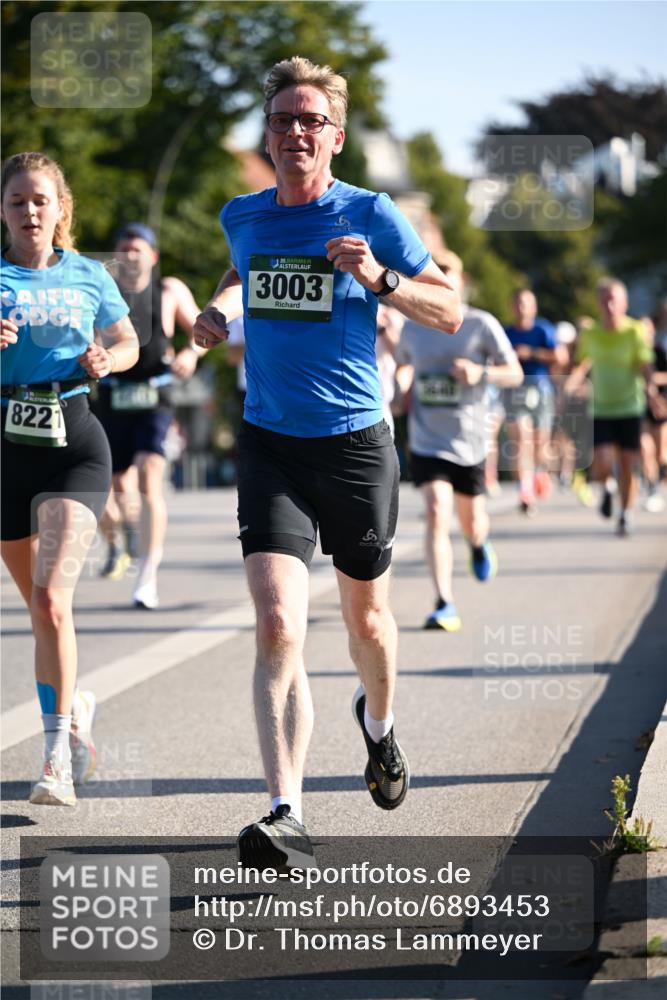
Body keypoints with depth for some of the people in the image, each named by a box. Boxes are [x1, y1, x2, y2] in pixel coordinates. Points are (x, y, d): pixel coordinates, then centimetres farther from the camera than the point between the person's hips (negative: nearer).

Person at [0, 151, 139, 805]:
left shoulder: (87, 276, 6)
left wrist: (106, 359, -3)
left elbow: (129, 344, 19)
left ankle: (58, 757, -15)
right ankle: (74, 707, 40)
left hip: (74, 445, -1)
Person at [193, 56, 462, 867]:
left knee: (365, 616, 17)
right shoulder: (241, 216, 5)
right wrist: (218, 308, 8)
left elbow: (450, 313, -1)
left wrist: (380, 277, -17)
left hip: (355, 443, -1)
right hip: (269, 444, 1)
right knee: (278, 628, -15)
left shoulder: (370, 216, -5)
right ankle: (285, 816, -19)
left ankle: (378, 721, 51)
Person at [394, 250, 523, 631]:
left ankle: (480, 544, 53)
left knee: (471, 521, 13)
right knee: (437, 515, -17)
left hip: (469, 441, -1)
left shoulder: (481, 324, -5)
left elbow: (515, 374, -3)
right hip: (427, 441, 1)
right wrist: (400, 387, 4)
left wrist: (481, 374, -21)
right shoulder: (413, 328, 4)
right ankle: (445, 606, -18)